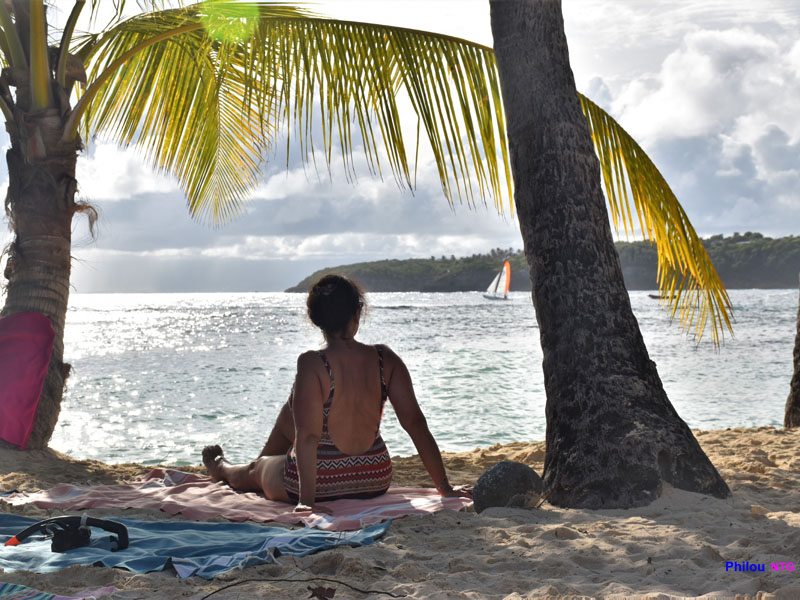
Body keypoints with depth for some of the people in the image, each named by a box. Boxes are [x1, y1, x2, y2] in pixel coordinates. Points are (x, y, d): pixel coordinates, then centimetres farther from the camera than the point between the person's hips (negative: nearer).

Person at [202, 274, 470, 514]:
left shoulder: (312, 363, -21)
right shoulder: (385, 359, -9)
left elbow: (307, 435, -25)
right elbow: (416, 423, -9)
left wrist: (306, 500, -23)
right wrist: (445, 487, -5)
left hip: (320, 484, -5)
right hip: (375, 481, 5)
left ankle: (222, 468, 64)